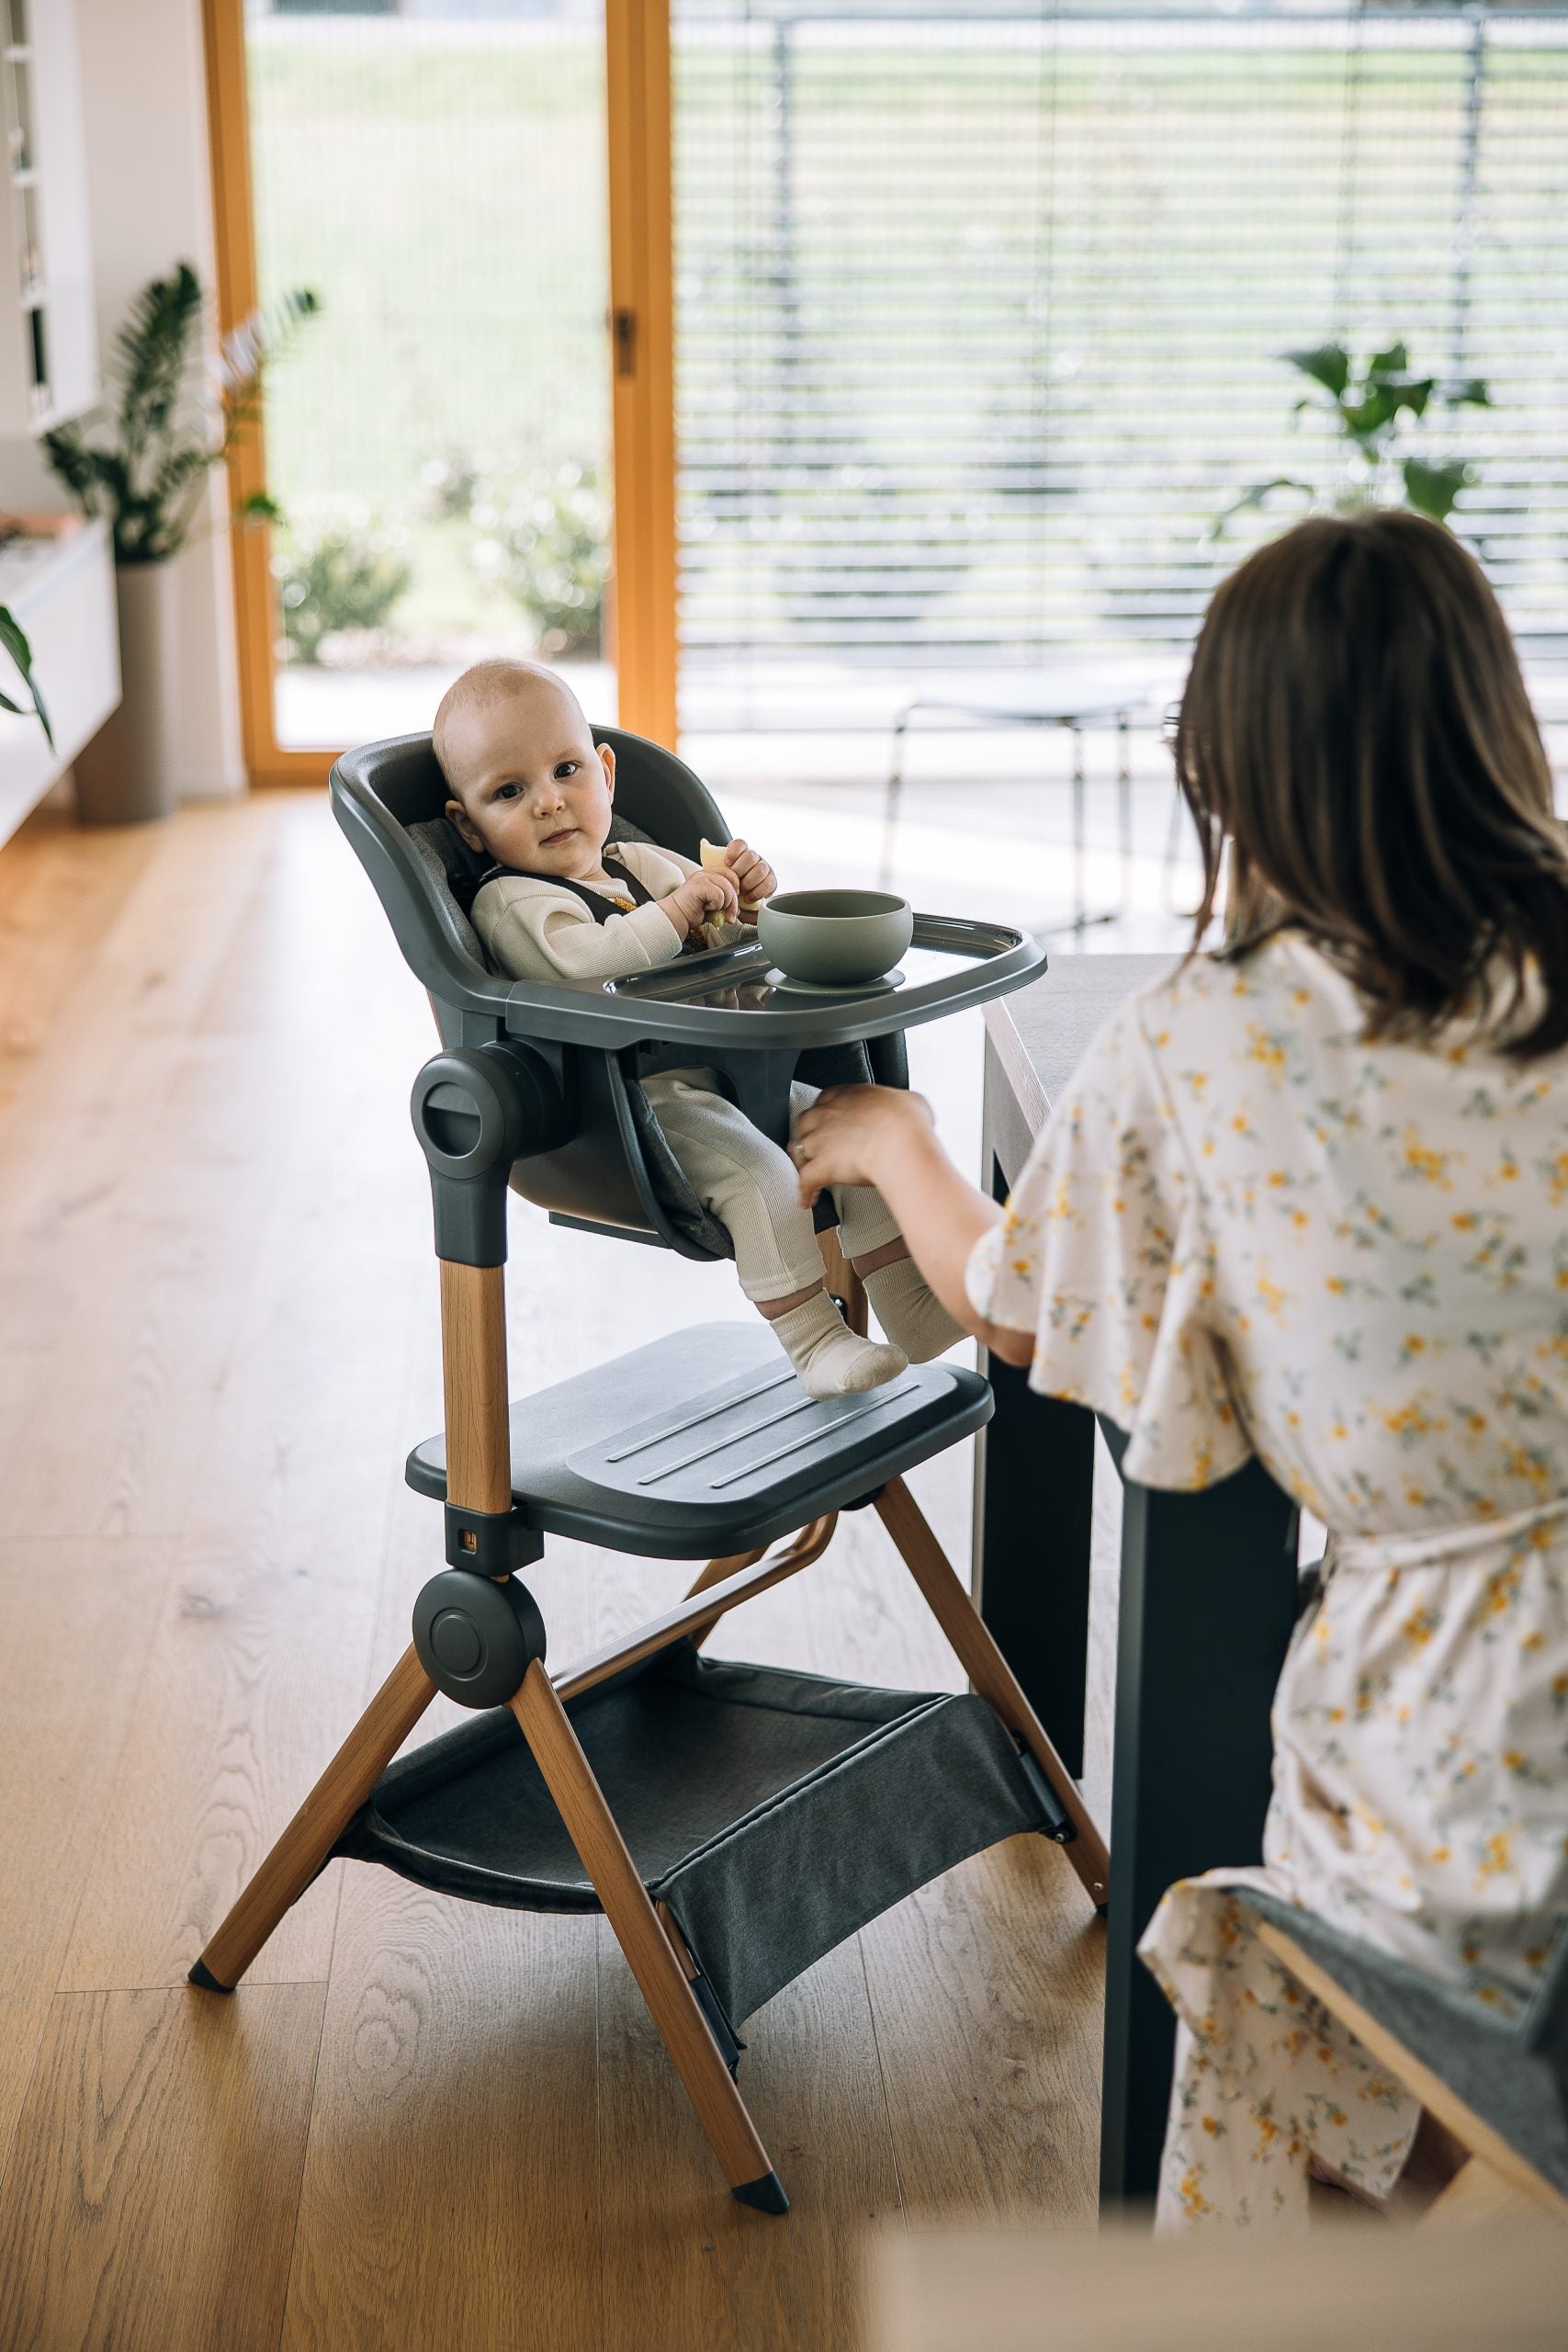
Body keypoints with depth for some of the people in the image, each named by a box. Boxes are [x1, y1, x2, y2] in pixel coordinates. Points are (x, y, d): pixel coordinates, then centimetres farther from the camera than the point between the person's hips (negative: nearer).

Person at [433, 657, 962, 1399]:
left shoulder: (645, 863, 16)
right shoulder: (509, 903, -9)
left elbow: (721, 946, 25)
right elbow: (583, 963, -28)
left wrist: (744, 899, 3)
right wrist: (675, 910, -30)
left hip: (723, 1074, 8)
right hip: (631, 1102, -8)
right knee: (757, 1171, -28)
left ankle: (913, 1309, 13)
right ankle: (812, 1339, -18)